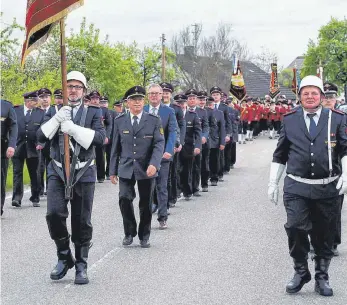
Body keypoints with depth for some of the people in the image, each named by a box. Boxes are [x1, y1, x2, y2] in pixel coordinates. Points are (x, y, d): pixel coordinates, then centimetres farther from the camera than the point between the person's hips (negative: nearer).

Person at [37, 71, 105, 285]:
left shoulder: (93, 112, 5)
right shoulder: (54, 111, 10)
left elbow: (101, 138, -10)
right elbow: (41, 136, -1)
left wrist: (74, 129, -20)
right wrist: (57, 119, -16)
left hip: (83, 173, -1)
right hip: (58, 171, 1)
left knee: (82, 222, 3)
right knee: (54, 214, -15)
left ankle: (81, 266, 18)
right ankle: (64, 257, 7)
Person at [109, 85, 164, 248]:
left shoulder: (154, 120, 0)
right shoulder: (119, 121, 5)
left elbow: (159, 144, -6)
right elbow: (115, 147, 8)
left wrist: (154, 164, -22)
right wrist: (113, 170, 6)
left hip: (146, 169, 0)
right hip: (126, 168, 1)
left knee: (146, 204, 6)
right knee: (124, 199, -13)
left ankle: (144, 236, 23)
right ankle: (129, 232, 7)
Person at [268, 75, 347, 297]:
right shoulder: (289, 120, 7)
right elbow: (280, 154, 12)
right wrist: (273, 183, 11)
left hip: (328, 188, 0)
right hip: (297, 187, 0)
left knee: (325, 235, 7)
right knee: (295, 228, -12)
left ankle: (322, 278, 24)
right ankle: (301, 272, 10)